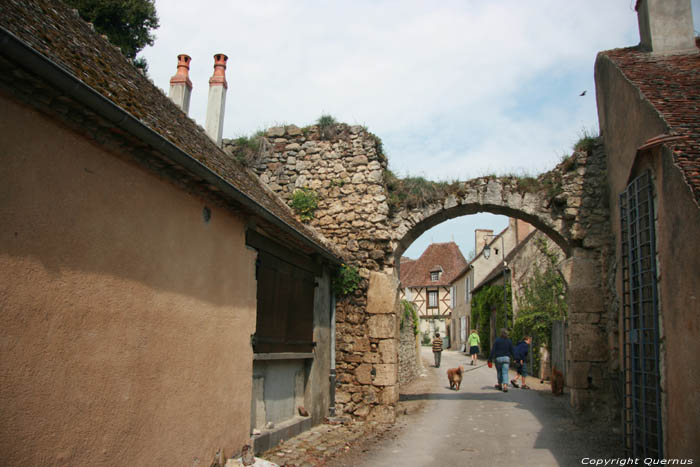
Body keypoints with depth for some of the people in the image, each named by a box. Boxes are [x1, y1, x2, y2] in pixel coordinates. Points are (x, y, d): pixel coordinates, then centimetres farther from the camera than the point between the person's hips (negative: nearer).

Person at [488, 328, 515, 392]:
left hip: (498, 358, -1)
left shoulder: (497, 340, -5)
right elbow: (512, 351, 5)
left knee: (499, 372, 15)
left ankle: (500, 385, 26)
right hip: (506, 358, 1)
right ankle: (505, 385, -21)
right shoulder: (509, 341, 2)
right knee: (505, 372, -3)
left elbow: (493, 350, -8)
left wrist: (490, 359, -5)